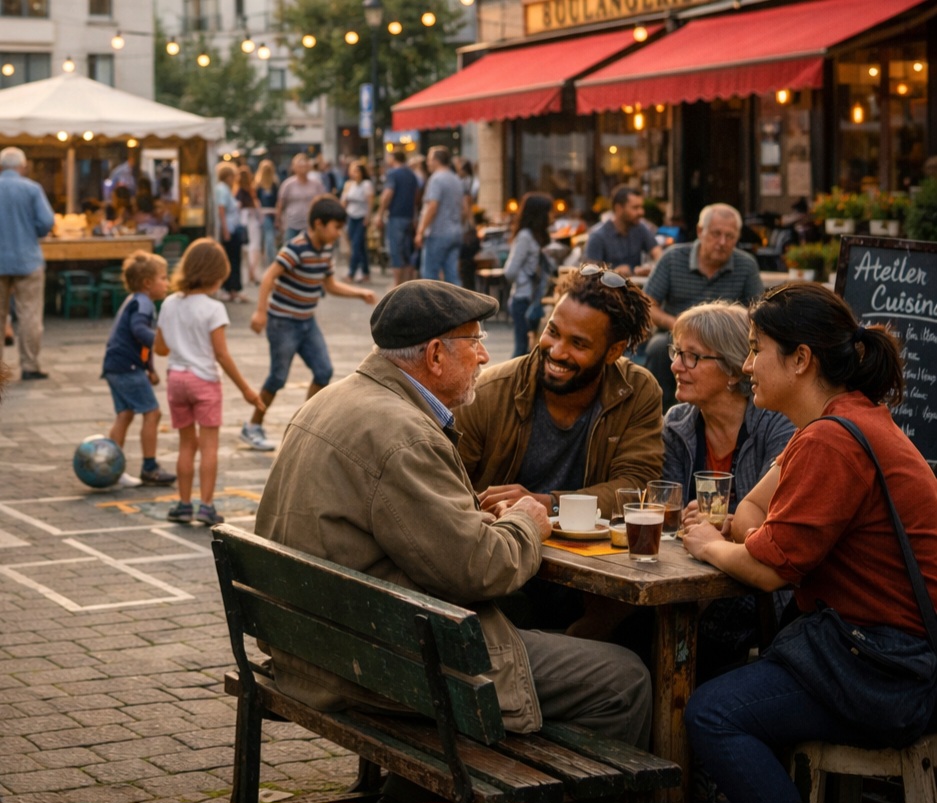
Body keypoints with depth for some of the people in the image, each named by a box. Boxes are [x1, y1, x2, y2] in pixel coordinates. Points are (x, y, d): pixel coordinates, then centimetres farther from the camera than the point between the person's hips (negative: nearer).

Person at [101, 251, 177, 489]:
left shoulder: (135, 301, 22)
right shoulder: (142, 303, -11)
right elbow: (139, 329, -30)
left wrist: (150, 369, 32)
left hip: (116, 366, 10)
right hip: (128, 367, -10)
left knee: (124, 415, 9)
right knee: (151, 413, -4)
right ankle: (150, 468, 1)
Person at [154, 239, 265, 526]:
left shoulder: (169, 304, 3)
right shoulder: (213, 309, -13)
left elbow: (159, 348, 9)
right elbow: (222, 355, -14)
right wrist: (245, 388, -8)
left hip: (176, 377, 5)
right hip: (204, 379, -5)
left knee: (187, 443, 13)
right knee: (209, 444, 0)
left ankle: (184, 505, 15)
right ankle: (206, 505, -5)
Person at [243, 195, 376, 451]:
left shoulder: (325, 250, 5)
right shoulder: (297, 248, -21)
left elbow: (331, 285, 16)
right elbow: (269, 276, -25)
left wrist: (360, 293, 5)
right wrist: (260, 311, -31)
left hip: (307, 322, 8)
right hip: (283, 322, -8)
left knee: (324, 371, 0)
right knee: (278, 377, 0)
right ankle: (252, 427, 17)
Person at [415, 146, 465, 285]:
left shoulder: (436, 179, -11)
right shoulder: (456, 180, 16)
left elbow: (432, 207, -19)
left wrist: (420, 231, -18)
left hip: (438, 233, -8)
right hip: (455, 233, 8)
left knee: (429, 274, -2)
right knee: (452, 274, 5)